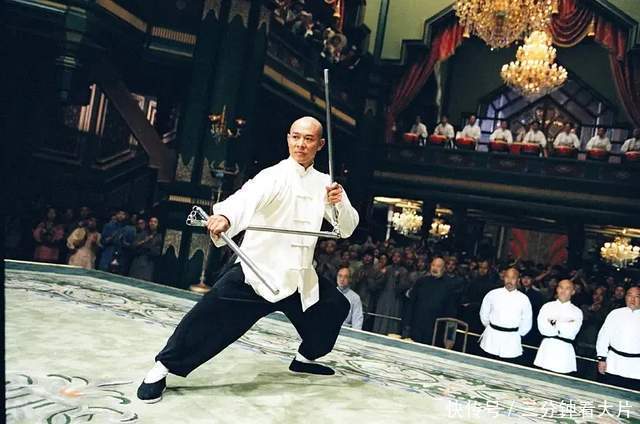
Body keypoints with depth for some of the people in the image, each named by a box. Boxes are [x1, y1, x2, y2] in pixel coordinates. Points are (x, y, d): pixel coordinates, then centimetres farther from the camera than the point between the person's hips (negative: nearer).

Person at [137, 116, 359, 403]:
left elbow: (347, 229, 8)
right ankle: (163, 367, -4)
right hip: (258, 269, -6)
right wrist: (224, 217, -57)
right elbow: (247, 197, -34)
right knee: (215, 313, -22)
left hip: (300, 276, 7)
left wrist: (340, 203, -14)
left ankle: (306, 358, 39)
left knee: (335, 306, 15)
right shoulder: (275, 176, -12)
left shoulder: (325, 183, 7)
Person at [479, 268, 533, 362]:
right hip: (492, 337, 1)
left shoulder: (524, 299, -2)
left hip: (511, 340, -1)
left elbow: (526, 322, 7)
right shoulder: (492, 294, -1)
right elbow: (484, 314, 11)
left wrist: (517, 334, 10)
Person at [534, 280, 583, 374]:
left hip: (564, 352, -1)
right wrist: (565, 325, -8)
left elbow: (571, 332, -9)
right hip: (547, 349, 1)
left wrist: (554, 323, -6)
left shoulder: (577, 312, 6)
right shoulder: (547, 306, 7)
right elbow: (542, 328, -6)